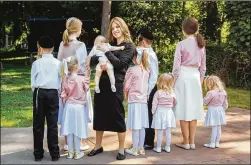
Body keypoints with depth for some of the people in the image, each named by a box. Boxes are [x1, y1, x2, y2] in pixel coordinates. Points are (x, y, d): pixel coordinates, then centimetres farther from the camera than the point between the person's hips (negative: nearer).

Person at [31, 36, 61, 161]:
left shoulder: (36, 63, -1)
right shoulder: (58, 63, 1)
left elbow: (33, 81, 3)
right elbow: (61, 80, 2)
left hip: (39, 93, 0)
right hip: (53, 93, 1)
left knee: (38, 124, 8)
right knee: (52, 124, 5)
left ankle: (38, 154, 14)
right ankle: (54, 153, 8)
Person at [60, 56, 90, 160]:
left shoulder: (65, 79, -5)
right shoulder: (82, 79, -13)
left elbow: (63, 95, 1)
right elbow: (86, 89, 5)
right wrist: (87, 77, 9)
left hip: (68, 106, 3)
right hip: (79, 106, -3)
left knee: (69, 129, 8)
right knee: (77, 130, 4)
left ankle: (70, 152, 16)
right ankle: (77, 152, 13)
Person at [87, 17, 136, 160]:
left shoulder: (129, 46, 1)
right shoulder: (109, 44, 14)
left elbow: (120, 63, -13)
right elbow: (92, 59, 5)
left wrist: (107, 52, -11)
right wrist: (100, 60, -16)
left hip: (115, 85, -5)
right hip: (101, 83, 5)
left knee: (118, 116, 2)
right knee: (99, 115, 11)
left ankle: (121, 149, 14)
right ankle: (98, 146, 26)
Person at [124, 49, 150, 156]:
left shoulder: (131, 70, -9)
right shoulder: (146, 71, 5)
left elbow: (126, 86, -4)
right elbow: (146, 85, 8)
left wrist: (126, 97, 9)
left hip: (134, 100, -5)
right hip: (144, 100, 5)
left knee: (135, 126, -1)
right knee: (142, 125, 8)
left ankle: (135, 149, 5)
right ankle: (141, 148, 15)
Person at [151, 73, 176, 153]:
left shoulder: (158, 93, -12)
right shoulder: (172, 93, -3)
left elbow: (154, 104, -8)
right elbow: (175, 103, 9)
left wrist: (153, 112, 6)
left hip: (160, 112, -3)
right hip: (169, 113, 3)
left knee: (160, 132, 4)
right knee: (168, 132, 9)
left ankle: (158, 148, 10)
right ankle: (168, 147, 17)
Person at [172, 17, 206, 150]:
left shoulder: (181, 44, -8)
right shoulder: (201, 44, 7)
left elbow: (176, 66, -9)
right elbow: (203, 67, 11)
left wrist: (173, 82, 0)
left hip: (183, 76, -5)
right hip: (195, 76, 5)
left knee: (183, 109, 2)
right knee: (193, 109, 9)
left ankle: (186, 142, 7)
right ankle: (192, 142, 14)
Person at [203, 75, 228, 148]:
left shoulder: (211, 93, -20)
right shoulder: (223, 92, 2)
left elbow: (205, 102, -11)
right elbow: (225, 105, 9)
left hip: (212, 111, -7)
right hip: (220, 110, 7)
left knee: (214, 128, -1)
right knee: (218, 127, 13)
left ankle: (212, 143, 7)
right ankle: (217, 143, 22)